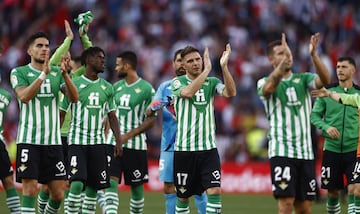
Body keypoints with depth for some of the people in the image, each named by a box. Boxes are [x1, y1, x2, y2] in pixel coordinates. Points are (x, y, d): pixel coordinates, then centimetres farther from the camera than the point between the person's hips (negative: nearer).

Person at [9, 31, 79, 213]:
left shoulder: (57, 73, 10)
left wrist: (65, 74, -17)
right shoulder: (19, 72, 1)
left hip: (53, 141, 4)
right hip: (28, 140, -4)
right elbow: (24, 96, -17)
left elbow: (74, 98, -2)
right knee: (30, 188, -12)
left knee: (58, 193, 2)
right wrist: (44, 74, -24)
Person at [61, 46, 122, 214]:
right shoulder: (74, 84, -4)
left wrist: (118, 141, 4)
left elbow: (112, 117, 14)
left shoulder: (107, 88, 10)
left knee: (93, 187, 5)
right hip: (77, 141, -5)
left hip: (98, 143, 5)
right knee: (77, 184, -18)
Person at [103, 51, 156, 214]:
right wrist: (106, 135, 9)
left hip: (135, 145, -4)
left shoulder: (147, 89, -7)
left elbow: (151, 120, -8)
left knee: (136, 186, 6)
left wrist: (128, 136, -15)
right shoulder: (116, 87, 10)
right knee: (111, 182, -10)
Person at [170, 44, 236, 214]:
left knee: (215, 191, -13)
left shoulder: (212, 83, 7)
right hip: (184, 149, -1)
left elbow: (230, 92, -13)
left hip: (208, 148, 1)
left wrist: (224, 66, -24)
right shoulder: (177, 82, -1)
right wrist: (207, 70, -27)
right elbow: (188, 92, -24)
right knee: (183, 196, 8)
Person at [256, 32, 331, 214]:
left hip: (305, 152, 4)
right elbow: (269, 87, -22)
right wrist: (283, 61, -34)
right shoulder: (265, 82, 3)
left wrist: (313, 54, -24)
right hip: (281, 151, -4)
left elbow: (325, 80, -9)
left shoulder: (303, 79, 12)